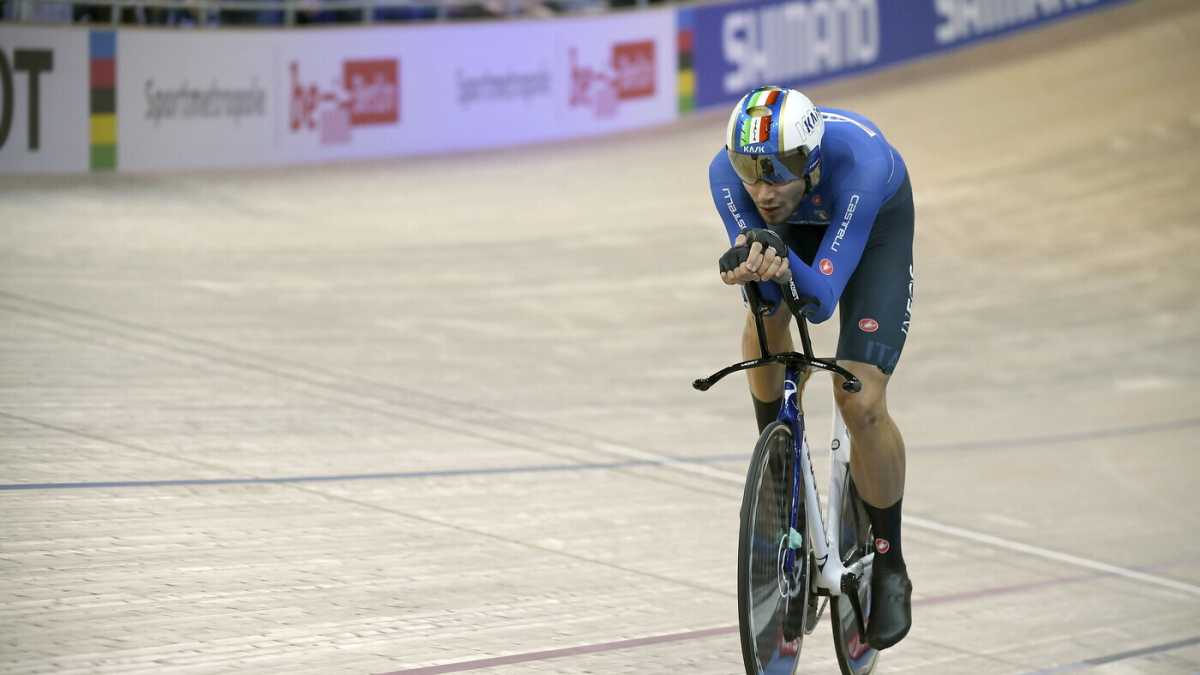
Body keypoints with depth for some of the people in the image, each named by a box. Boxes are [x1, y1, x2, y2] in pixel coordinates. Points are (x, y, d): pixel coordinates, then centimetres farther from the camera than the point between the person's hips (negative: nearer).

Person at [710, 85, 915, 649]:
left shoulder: (857, 160, -43)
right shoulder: (728, 172, -34)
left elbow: (821, 301, -43)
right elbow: (768, 291, -34)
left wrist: (784, 265, -62)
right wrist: (750, 267, -56)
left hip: (875, 223, -4)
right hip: (796, 223, 4)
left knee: (861, 402, -15)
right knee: (765, 316, -25)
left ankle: (890, 568, 2)